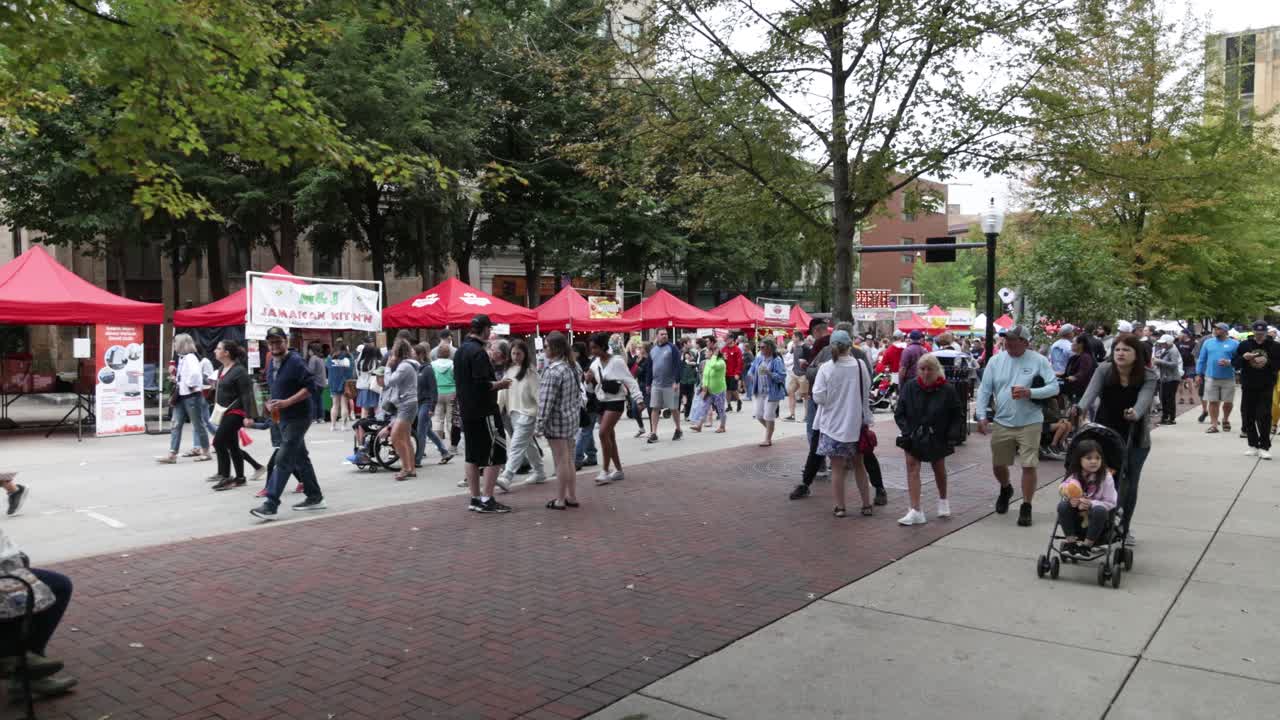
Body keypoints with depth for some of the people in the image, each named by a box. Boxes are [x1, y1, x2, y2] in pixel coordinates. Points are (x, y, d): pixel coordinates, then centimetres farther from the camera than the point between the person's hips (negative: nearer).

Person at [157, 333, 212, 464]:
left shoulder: (190, 358, -16)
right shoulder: (181, 358, 12)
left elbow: (195, 373, -34)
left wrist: (191, 385, -21)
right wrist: (176, 379, 8)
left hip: (191, 396, -9)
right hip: (181, 396, 9)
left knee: (198, 424, 2)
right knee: (176, 425, 5)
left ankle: (206, 452, 13)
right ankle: (172, 455, 5)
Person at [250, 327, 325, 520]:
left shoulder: (295, 362, -14)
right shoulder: (272, 364, 12)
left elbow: (311, 386, -20)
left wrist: (287, 402, -24)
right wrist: (271, 403, 6)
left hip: (298, 418, -9)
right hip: (283, 418, 9)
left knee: (283, 460, -11)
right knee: (300, 459, 14)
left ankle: (270, 505, -11)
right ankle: (315, 497, 24)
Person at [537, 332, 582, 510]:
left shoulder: (553, 371, -19)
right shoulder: (573, 368, 8)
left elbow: (546, 401, -20)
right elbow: (578, 396, 13)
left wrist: (539, 425, -16)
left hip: (556, 422, -8)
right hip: (571, 419, 8)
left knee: (561, 461, -1)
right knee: (569, 460, 15)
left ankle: (560, 500, 8)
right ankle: (572, 497, 22)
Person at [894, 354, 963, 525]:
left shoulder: (947, 389, -10)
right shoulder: (909, 387, -8)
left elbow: (958, 415, 0)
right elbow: (899, 413, -1)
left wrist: (950, 433, -11)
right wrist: (906, 431, -13)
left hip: (937, 438, 0)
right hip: (913, 438, 0)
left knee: (939, 469, 18)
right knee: (912, 467, -12)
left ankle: (943, 501, 45)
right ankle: (915, 511, -12)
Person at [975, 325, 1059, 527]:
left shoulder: (1038, 361, -5)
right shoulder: (995, 361, 2)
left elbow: (1054, 387, -6)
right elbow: (984, 390, 3)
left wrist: (1030, 392, -21)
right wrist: (982, 416, -5)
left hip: (1030, 423, -3)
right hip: (1002, 423, 3)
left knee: (1029, 466, -4)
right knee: (998, 465, 14)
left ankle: (1026, 507, 11)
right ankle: (1005, 490, 45)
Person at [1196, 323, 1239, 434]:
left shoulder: (1234, 344, 1)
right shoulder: (1208, 342, 8)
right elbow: (1201, 360, 11)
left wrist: (1229, 362, -19)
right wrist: (1199, 374, 7)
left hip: (1228, 378, -1)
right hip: (1211, 378, 1)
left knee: (1228, 402, 7)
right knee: (1213, 402, -1)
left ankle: (1225, 420, 31)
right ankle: (1213, 424, 3)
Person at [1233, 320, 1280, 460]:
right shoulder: (1244, 345, 5)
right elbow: (1234, 362, 6)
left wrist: (1267, 361, -18)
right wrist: (1243, 358, -14)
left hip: (1266, 387, -2)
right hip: (1248, 387, 3)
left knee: (1264, 416, -8)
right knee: (1247, 417, 5)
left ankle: (1264, 447, -2)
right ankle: (1253, 445, 17)